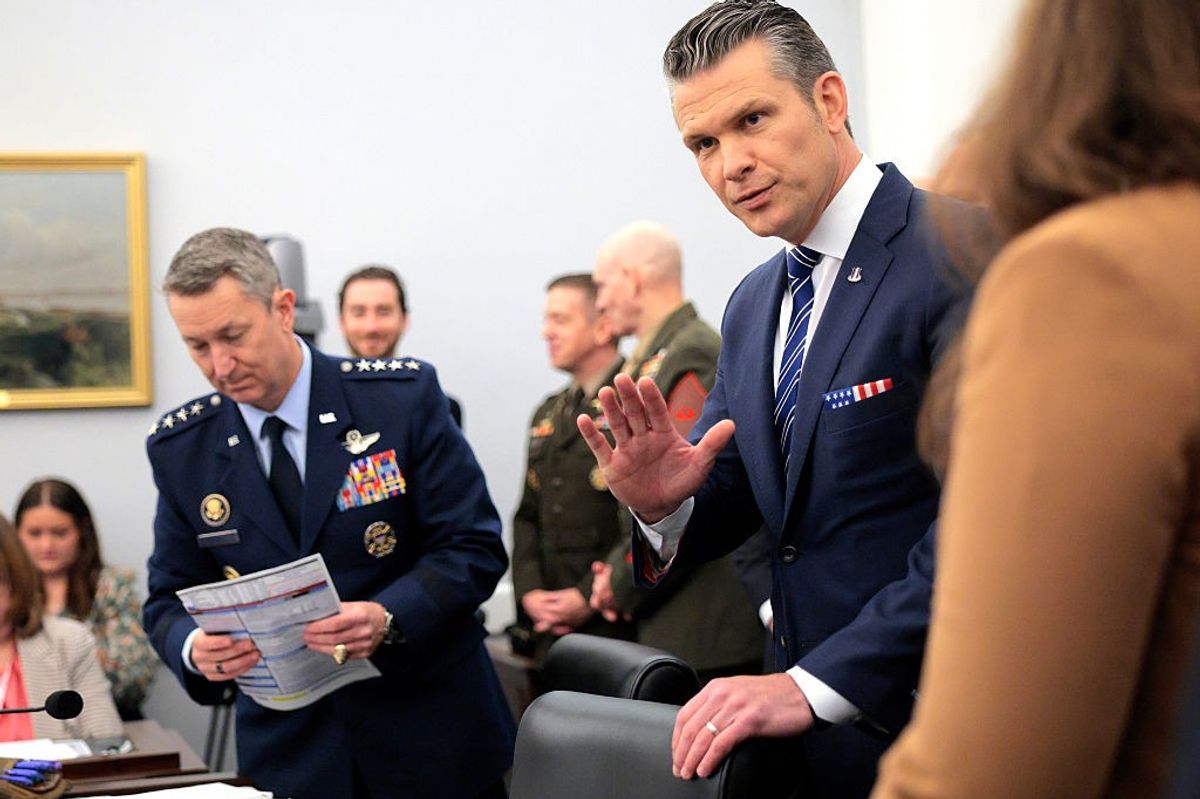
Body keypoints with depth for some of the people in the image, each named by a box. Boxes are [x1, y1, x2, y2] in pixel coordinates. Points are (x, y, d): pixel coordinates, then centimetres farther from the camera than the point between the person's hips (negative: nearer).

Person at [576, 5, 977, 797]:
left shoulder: (962, 254, -15)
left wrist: (817, 683, -29)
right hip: (812, 731, 7)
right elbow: (729, 496, 17)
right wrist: (666, 507, -7)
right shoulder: (753, 306, 13)